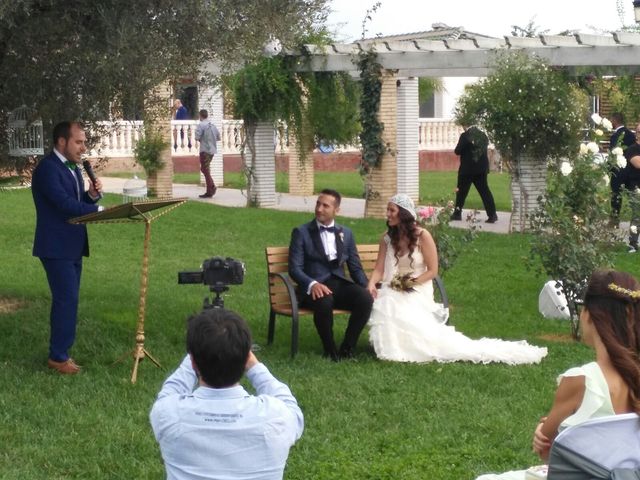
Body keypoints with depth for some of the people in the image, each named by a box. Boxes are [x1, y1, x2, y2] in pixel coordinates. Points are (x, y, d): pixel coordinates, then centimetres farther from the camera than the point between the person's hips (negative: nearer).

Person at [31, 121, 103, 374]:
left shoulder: (72, 167, 13)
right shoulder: (47, 168, -17)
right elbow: (64, 203, -27)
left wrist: (92, 194, -5)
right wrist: (99, 210, -28)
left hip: (72, 246, 9)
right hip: (57, 247, -9)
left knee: (65, 301, 13)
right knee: (67, 300, -9)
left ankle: (59, 352, 20)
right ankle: (59, 357, -1)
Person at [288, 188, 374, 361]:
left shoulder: (345, 233, 17)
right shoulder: (301, 232, 4)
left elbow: (355, 267, 16)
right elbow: (295, 268, -5)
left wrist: (367, 287, -5)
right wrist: (312, 284, -25)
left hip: (340, 284, 4)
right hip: (315, 287, -4)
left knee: (365, 298, -28)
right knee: (324, 301, -39)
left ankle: (347, 348, -12)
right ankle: (330, 349, -16)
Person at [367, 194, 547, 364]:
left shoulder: (422, 236, -9)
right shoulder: (387, 238, 5)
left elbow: (432, 270, -7)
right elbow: (379, 269, 1)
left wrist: (412, 283, -18)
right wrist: (371, 285, -20)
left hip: (418, 293, -3)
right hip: (394, 291, 3)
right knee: (385, 305, -31)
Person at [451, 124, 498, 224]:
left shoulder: (465, 136, -13)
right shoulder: (483, 135, 4)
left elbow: (457, 151, -12)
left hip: (467, 169, -5)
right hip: (482, 169, 5)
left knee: (461, 191, 8)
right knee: (484, 191, 6)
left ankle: (457, 213, 13)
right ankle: (492, 215, -1)